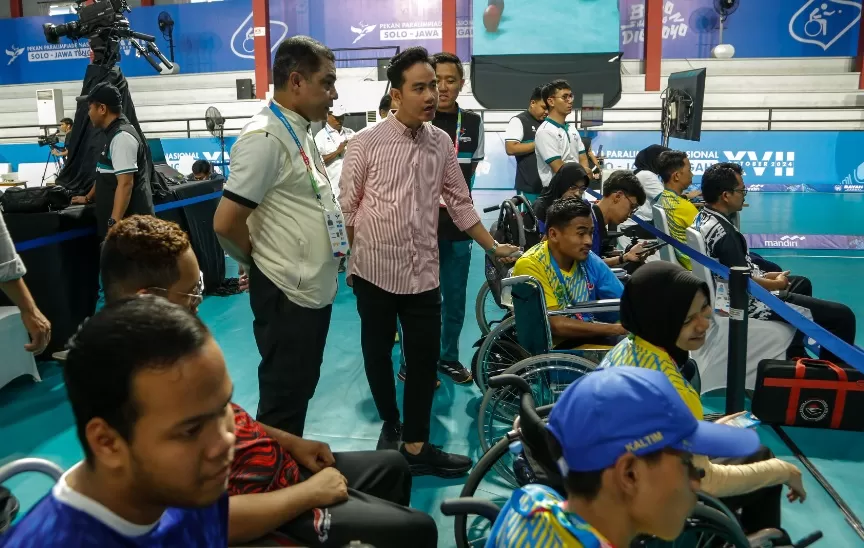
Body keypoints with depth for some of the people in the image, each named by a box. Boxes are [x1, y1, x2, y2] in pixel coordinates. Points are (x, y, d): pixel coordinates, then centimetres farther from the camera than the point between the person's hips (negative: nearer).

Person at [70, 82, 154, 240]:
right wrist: (88, 198, 40)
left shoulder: (121, 137, -15)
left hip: (129, 223, -10)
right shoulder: (114, 134, 17)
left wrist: (114, 224, -25)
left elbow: (125, 183, -22)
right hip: (125, 222, 10)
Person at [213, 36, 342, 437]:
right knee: (282, 401, 5)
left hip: (313, 288, 9)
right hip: (287, 293, -9)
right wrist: (263, 261, -5)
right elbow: (226, 223, -21)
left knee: (301, 391, 21)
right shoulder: (266, 137, -18)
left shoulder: (300, 132, 11)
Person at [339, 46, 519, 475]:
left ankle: (416, 445, 16)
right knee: (378, 353, 12)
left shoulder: (442, 143, 3)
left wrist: (493, 247, 11)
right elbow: (347, 208, -1)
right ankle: (390, 425, 35)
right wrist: (346, 263, 3)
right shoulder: (367, 143, -8)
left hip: (423, 271, 3)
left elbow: (459, 203, 11)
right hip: (374, 268, -2)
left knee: (424, 359, 3)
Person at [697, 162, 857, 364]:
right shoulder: (723, 233, -28)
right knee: (842, 316, -8)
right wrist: (778, 284, -7)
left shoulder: (703, 218, 2)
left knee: (802, 283, 33)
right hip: (748, 301, -11)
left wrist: (765, 275, 10)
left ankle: (795, 355, 36)